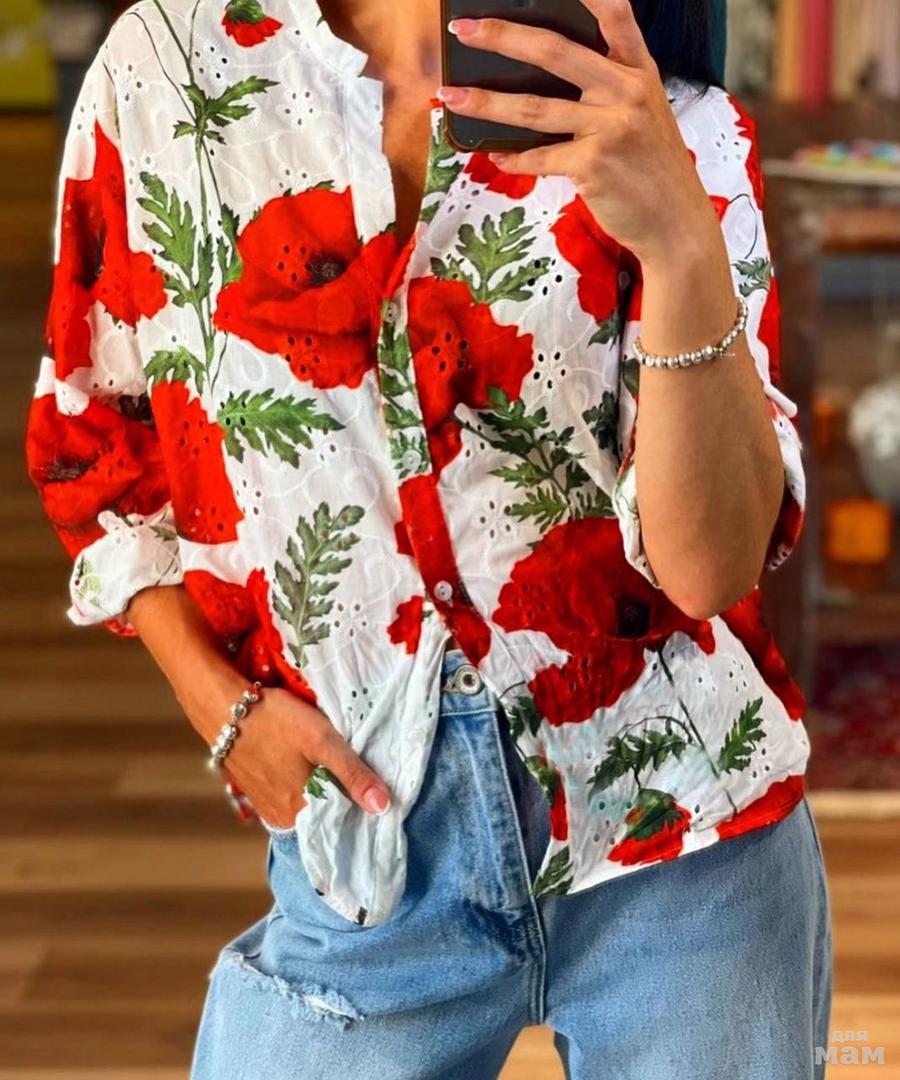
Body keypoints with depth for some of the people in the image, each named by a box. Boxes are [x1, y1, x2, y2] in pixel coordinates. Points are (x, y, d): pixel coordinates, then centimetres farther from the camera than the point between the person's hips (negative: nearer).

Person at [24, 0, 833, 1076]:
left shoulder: (677, 131, -6)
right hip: (368, 843, 1)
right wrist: (220, 703, -1)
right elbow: (91, 439, 9)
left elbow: (709, 565, -17)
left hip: (676, 835, 0)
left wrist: (685, 245, -31)